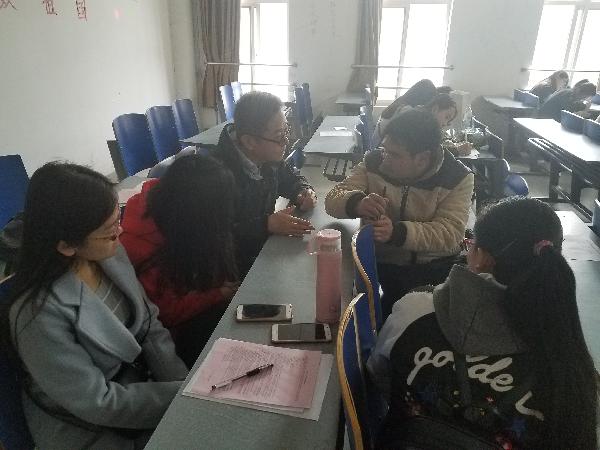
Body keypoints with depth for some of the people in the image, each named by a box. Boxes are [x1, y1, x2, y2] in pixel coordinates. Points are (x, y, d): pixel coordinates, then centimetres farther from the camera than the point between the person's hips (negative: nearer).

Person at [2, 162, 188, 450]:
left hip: (139, 380, 5)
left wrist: (187, 384, -12)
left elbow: (149, 325, -2)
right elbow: (96, 403, -21)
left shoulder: (111, 254, -10)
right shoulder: (40, 313, -28)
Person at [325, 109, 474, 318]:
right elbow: (334, 198, -5)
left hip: (435, 268, -1)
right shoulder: (374, 161, -1)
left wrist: (396, 232, -35)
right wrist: (357, 203, -30)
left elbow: (451, 234, -18)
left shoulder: (458, 178, -8)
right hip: (380, 263, 1)